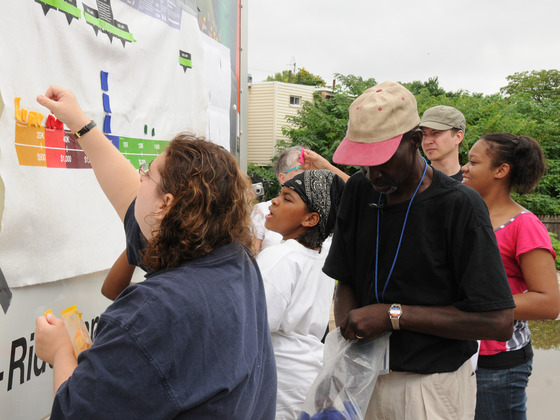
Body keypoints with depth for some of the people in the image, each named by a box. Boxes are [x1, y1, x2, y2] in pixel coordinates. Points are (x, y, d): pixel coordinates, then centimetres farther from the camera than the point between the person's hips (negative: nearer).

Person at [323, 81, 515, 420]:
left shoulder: (460, 205, -18)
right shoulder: (359, 191, 0)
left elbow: (499, 322, -20)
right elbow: (345, 281, 6)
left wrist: (395, 315, -20)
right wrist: (351, 329, -14)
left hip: (432, 390, -4)